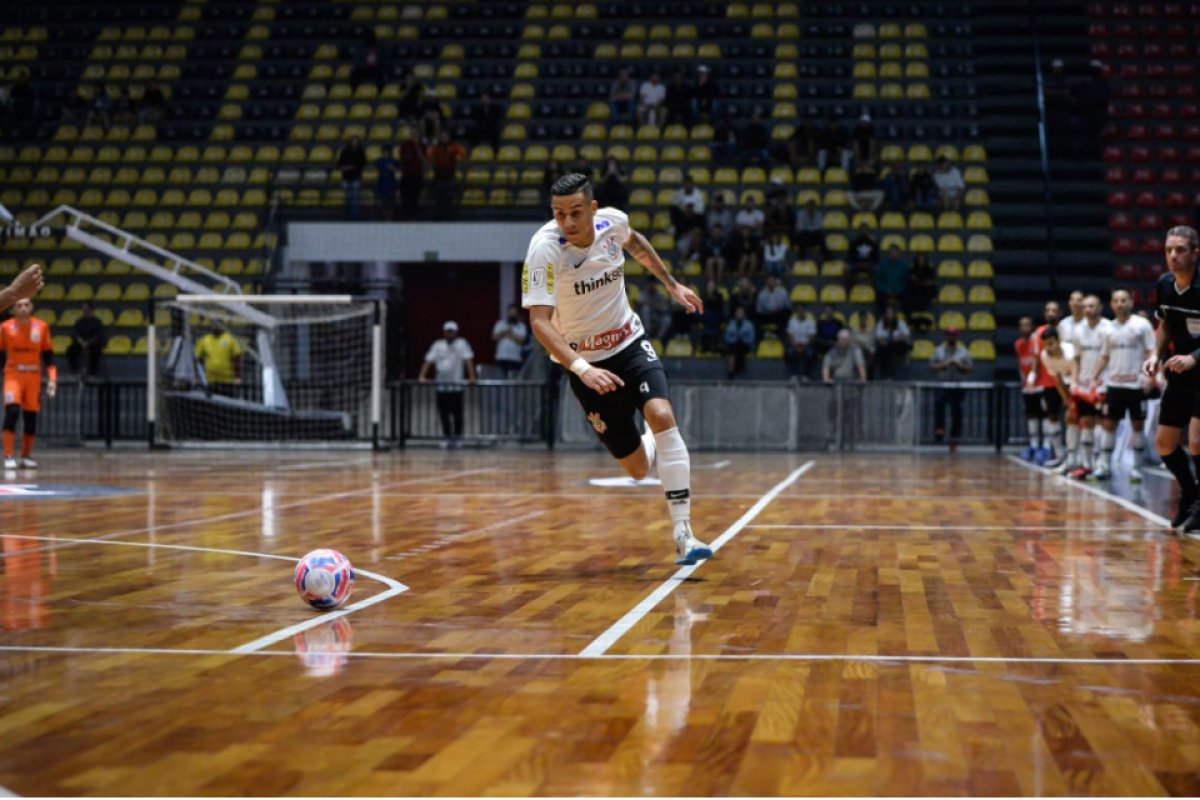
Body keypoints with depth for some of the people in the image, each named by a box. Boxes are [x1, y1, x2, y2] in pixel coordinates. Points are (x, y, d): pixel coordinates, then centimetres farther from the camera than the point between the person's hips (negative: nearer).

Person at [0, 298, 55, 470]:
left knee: (31, 417, 4)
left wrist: (52, 378, -3)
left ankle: (26, 457, 19)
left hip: (34, 376, 2)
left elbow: (48, 355, 5)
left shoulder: (42, 327, 1)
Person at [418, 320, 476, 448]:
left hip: (456, 385, -3)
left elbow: (468, 360, -9)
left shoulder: (462, 344, 0)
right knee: (443, 413, 6)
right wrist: (422, 376, -8)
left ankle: (456, 438, 6)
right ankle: (447, 438, 14)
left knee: (457, 413, -2)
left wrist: (471, 377, -21)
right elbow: (429, 360, 3)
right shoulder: (437, 345, 9)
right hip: (441, 385, 3)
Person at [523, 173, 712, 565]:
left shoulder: (613, 221, -11)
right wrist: (581, 368, -46)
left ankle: (682, 532, -19)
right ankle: (662, 450, 39)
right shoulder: (545, 248, -25)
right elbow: (539, 322, -33)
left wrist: (672, 284, 15)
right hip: (584, 360, -3)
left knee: (662, 415, -25)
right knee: (638, 467, -1)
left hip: (630, 342, 3)